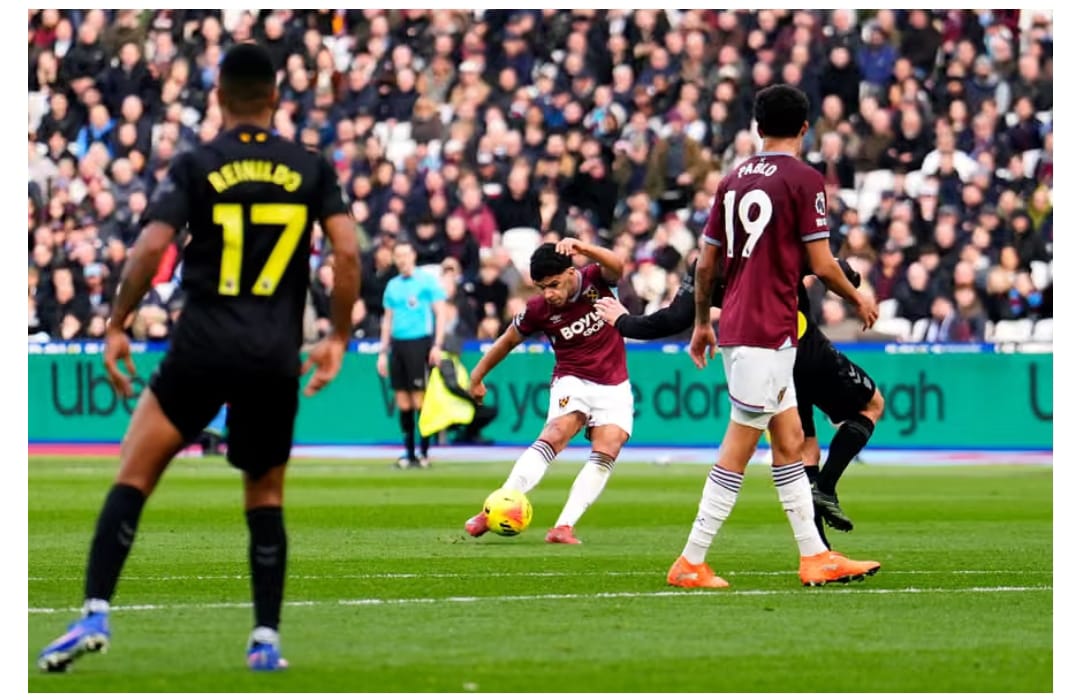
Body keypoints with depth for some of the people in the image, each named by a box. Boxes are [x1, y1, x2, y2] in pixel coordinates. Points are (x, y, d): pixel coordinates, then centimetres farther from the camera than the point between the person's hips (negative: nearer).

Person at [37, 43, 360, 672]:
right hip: (277, 359, 2)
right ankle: (266, 639, 11)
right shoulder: (312, 169, 6)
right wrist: (338, 338, 8)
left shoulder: (195, 167, 1)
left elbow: (151, 248, -10)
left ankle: (97, 614, -12)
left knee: (133, 477, 1)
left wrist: (117, 327, -1)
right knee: (266, 498, 17)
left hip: (203, 346, -2)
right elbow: (348, 252, -2)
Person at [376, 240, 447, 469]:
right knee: (402, 402, 3)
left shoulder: (427, 281, 0)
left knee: (419, 399, -8)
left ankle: (424, 452, -3)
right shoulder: (393, 285, 15)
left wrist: (437, 345, -11)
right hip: (397, 344, 5)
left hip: (419, 343, -5)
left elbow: (440, 314, -2)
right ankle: (409, 453, 7)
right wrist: (383, 351, 15)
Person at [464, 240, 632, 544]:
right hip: (572, 382, -2)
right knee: (554, 436, -26)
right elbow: (508, 341, 7)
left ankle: (564, 527, -22)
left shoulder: (595, 279, -10)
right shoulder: (539, 309, -8)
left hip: (614, 387, 2)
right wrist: (478, 375, 15)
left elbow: (616, 266, -33)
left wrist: (582, 248, -50)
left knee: (606, 453, -17)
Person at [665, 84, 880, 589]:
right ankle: (690, 563, -3)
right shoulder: (804, 180, -9)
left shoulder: (733, 181, 10)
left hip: (737, 328, 8)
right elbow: (821, 265, -10)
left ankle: (815, 556, 16)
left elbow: (706, 264, 13)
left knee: (789, 442, 13)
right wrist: (858, 300, 7)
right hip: (767, 333, -8)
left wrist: (701, 323, 25)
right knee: (737, 451, -4)